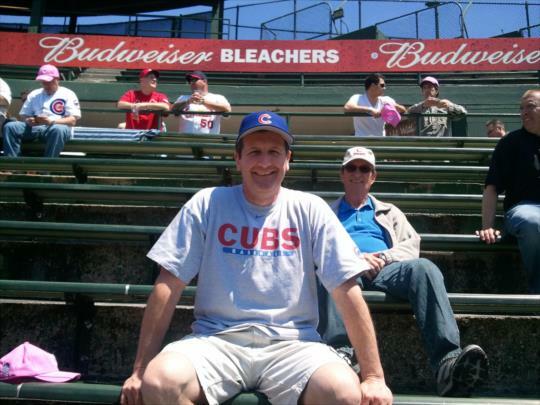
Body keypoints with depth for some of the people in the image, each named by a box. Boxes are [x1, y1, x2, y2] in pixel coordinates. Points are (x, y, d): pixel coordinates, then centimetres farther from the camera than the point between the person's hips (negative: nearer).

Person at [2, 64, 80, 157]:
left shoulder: (68, 94, 9)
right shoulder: (34, 94, 25)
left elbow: (72, 121, -2)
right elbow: (23, 115, 22)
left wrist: (52, 121, -19)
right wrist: (28, 121, -4)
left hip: (58, 126, -4)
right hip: (34, 127, 5)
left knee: (58, 129, -41)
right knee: (9, 126, -20)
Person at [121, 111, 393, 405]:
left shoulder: (310, 210, 4)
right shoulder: (207, 204, 3)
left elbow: (347, 290, 1)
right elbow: (168, 286, 1)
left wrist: (373, 377, -3)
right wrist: (140, 370, -3)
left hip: (291, 344, 1)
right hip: (216, 340, 0)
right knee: (158, 381, -30)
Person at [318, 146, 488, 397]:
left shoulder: (389, 212, 37)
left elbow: (412, 245, 19)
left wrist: (383, 257, -3)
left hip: (385, 270, 2)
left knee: (424, 267, -34)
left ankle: (448, 362, -51)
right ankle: (340, 353, -60)